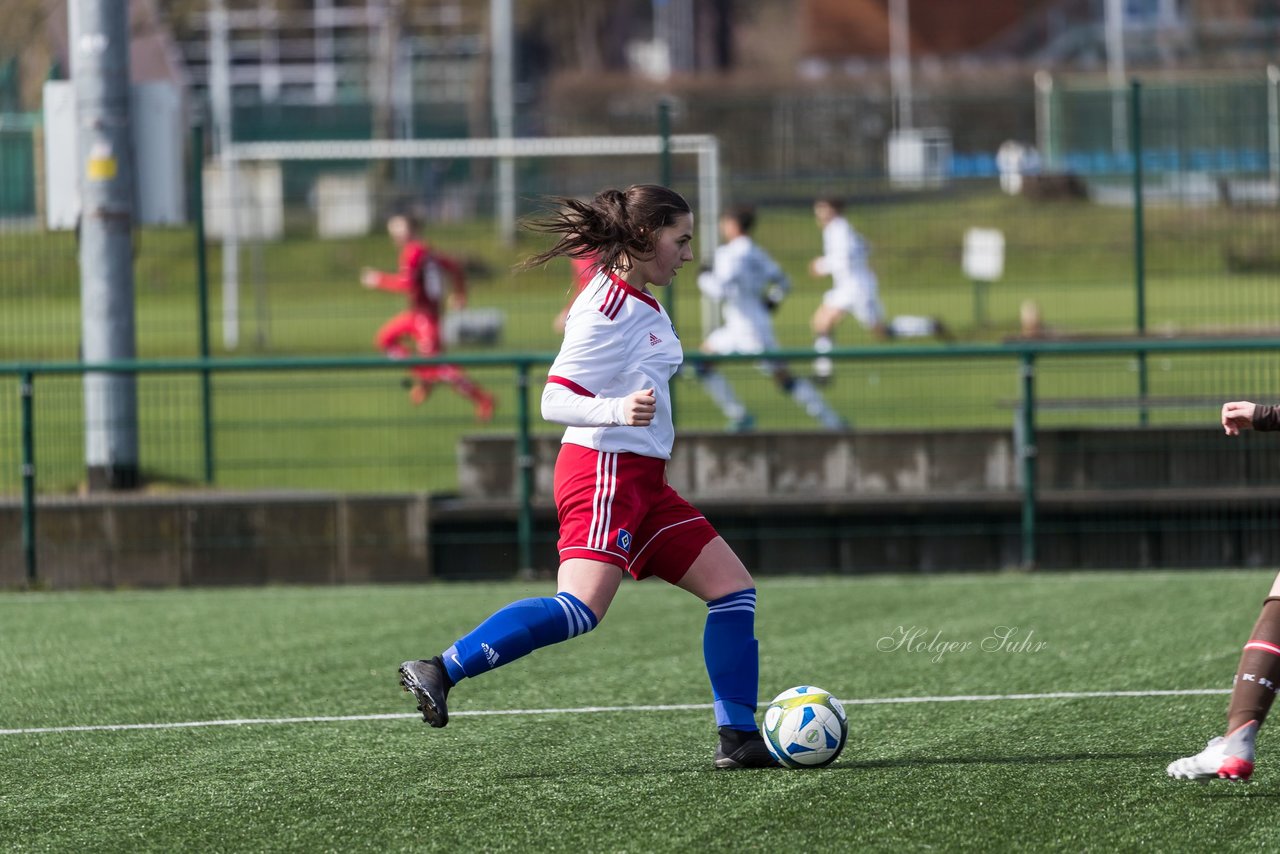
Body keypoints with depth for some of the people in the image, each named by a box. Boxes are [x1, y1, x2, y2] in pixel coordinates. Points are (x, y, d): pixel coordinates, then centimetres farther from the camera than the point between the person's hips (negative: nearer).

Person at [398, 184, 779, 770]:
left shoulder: (642, 304, 15)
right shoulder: (608, 308, -13)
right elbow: (554, 400, -19)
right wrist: (618, 411, -34)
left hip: (641, 480, 10)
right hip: (604, 472, -10)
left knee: (733, 587, 5)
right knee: (581, 608, -25)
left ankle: (738, 738, 6)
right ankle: (439, 672, -24)